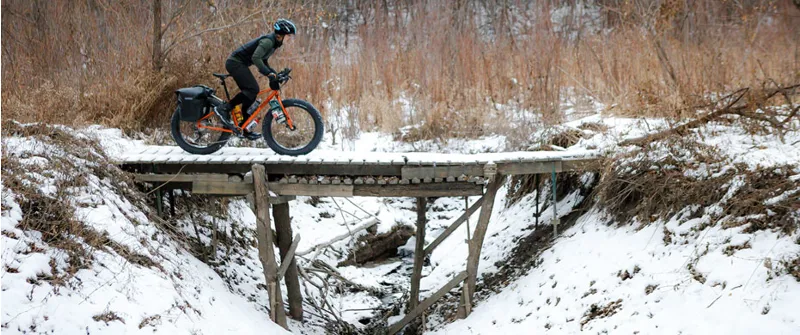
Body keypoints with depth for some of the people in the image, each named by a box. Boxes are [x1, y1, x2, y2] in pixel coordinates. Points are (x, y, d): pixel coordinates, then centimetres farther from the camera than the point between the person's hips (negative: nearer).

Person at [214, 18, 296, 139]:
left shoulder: (273, 43, 13)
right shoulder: (268, 41, -19)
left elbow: (264, 61, 20)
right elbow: (255, 58, -31)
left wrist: (275, 74, 7)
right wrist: (269, 74, -32)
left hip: (239, 64, 10)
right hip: (235, 63, -10)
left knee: (250, 93, 7)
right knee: (252, 89, -19)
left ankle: (246, 129, 10)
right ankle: (224, 109, -15)